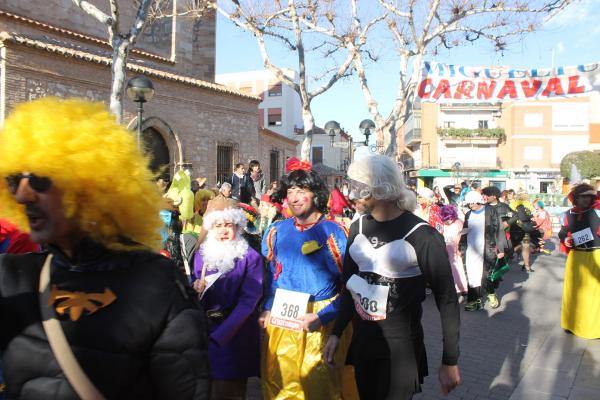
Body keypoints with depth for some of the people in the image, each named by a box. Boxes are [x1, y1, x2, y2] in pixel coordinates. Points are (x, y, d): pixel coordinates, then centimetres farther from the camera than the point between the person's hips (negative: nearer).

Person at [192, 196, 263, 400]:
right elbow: (195, 293, 13)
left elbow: (248, 301, -15)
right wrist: (196, 289, -13)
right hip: (204, 331, 4)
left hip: (235, 334, -4)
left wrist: (218, 335, -22)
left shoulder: (251, 257, -9)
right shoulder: (201, 255, 4)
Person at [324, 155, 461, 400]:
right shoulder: (358, 228, 3)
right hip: (361, 342, 6)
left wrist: (450, 361, -10)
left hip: (401, 347, -5)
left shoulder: (420, 235, -15)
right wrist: (336, 333, 8)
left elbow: (446, 299, -11)